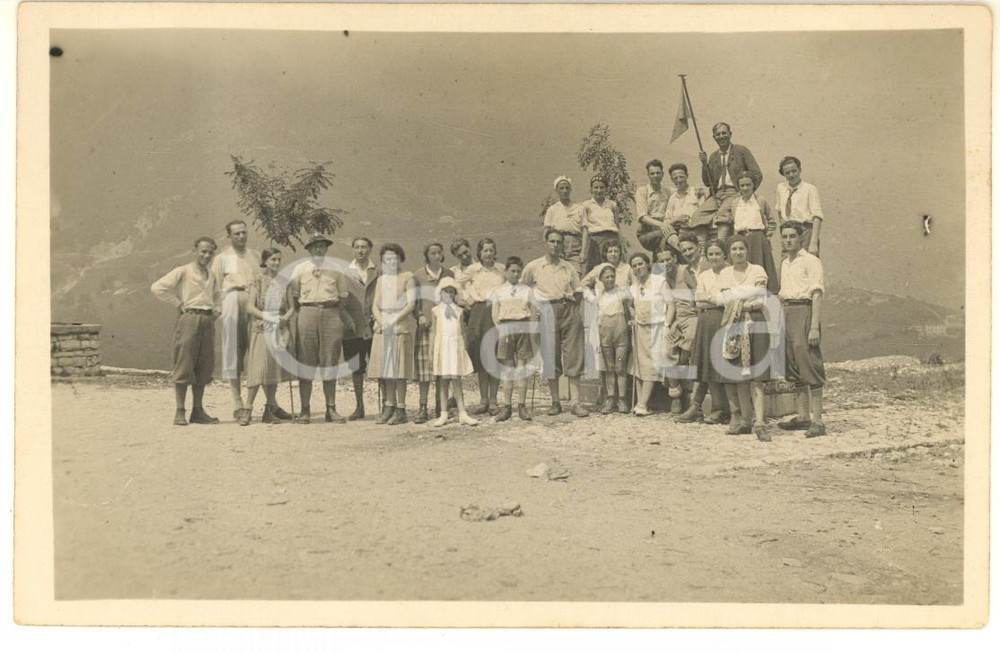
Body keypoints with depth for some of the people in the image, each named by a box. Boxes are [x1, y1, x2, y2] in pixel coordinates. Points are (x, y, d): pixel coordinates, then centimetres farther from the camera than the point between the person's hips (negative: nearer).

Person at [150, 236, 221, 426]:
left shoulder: (212, 275, 18)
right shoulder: (183, 271, -1)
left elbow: (218, 294, 35)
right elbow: (157, 287, -9)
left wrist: (217, 309, 15)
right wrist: (178, 304, -9)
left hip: (208, 320, 6)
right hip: (189, 318, -6)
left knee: (203, 368, 7)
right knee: (184, 366, -6)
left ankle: (198, 411, 13)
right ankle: (180, 412, -2)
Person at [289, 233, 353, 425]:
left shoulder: (335, 269, 15)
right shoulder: (300, 269, 13)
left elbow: (342, 299, 14)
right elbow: (294, 298, 11)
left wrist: (347, 320, 5)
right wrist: (302, 315, 2)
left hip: (332, 315, 1)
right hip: (307, 313, -1)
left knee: (330, 362, 2)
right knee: (306, 361, -2)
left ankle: (331, 409, 6)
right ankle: (305, 410, 2)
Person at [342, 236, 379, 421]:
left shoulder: (378, 271, 6)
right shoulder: (346, 272, 8)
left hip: (373, 325, -1)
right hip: (353, 326, 1)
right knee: (356, 368, 7)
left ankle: (383, 405, 5)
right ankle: (359, 407, 16)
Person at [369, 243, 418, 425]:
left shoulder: (407, 277, 1)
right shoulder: (381, 279, 17)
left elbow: (411, 304, -7)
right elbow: (375, 305, 12)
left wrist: (395, 320, -16)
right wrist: (381, 322, -6)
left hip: (401, 325, -5)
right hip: (383, 325, 5)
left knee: (399, 368, -6)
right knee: (386, 368, 4)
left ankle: (401, 410, -4)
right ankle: (389, 407, 9)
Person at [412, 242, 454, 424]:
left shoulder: (448, 274, 12)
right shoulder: (418, 275, 6)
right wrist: (419, 315, -9)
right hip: (425, 324, -2)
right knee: (424, 366, -5)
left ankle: (440, 407, 10)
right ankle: (423, 408, -2)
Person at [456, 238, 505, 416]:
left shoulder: (502, 270, 7)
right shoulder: (472, 270, 6)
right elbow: (456, 284, 12)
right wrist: (468, 300, 7)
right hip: (478, 313, 0)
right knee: (480, 358, 2)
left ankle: (493, 400, 6)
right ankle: (483, 399, 10)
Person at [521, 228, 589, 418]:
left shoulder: (570, 268, 14)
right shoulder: (533, 267, 8)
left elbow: (579, 292, 18)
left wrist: (572, 298, 2)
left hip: (569, 311, 2)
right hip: (548, 312, -1)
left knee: (573, 357, -3)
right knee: (551, 357, 0)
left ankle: (576, 402, -1)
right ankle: (555, 402, 9)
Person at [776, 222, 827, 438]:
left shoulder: (810, 261, -5)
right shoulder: (785, 263, 19)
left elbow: (817, 294, -12)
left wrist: (814, 327, -19)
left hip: (803, 311, -8)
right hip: (787, 313, 8)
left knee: (809, 366, -10)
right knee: (794, 368, 11)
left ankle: (817, 421, -9)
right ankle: (803, 416, 19)